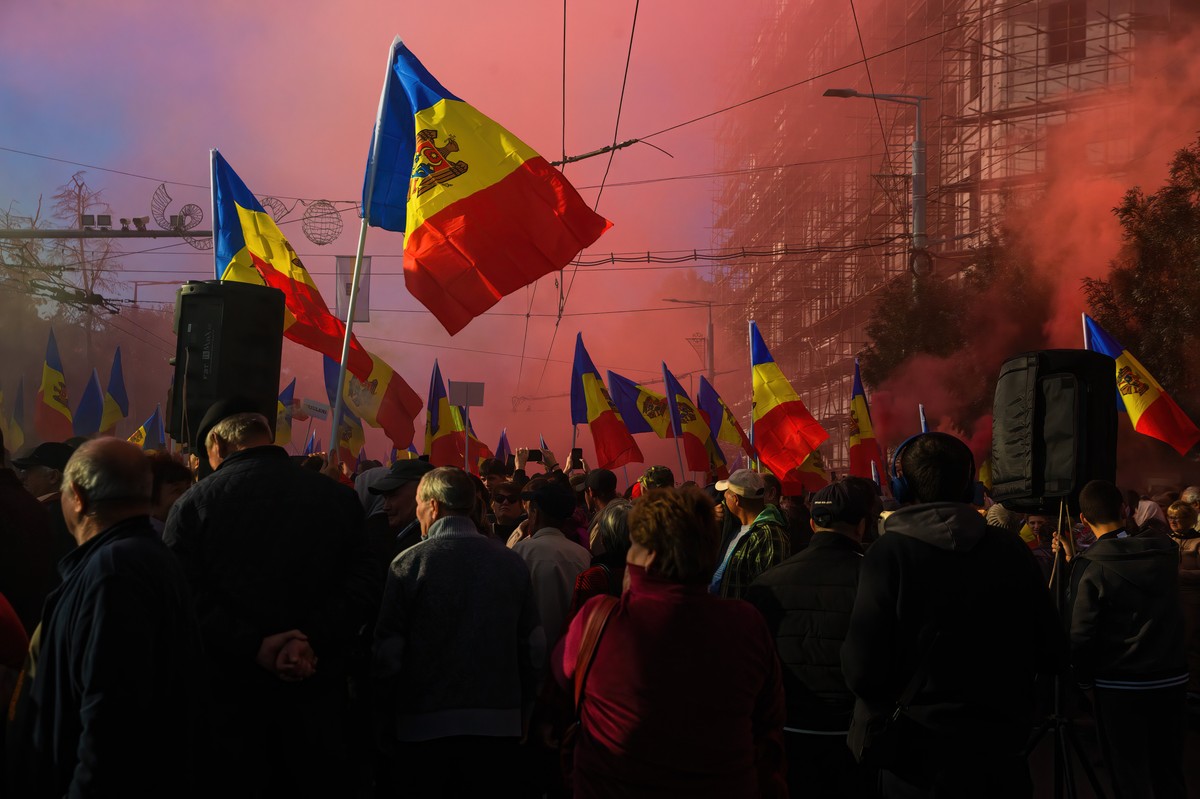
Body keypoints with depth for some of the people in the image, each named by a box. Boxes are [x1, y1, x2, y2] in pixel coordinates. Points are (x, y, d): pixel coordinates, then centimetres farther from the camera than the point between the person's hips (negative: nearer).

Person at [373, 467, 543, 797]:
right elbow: (535, 648, 3)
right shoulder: (513, 563, 0)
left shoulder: (408, 563, -9)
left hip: (424, 729, -3)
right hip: (500, 726, 3)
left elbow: (388, 652, -9)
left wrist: (390, 714, 5)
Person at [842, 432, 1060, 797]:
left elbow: (863, 668, -18)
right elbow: (1049, 655, 4)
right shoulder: (1012, 550, -3)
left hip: (919, 756, -3)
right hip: (1002, 751, 4)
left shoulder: (889, 552, -15)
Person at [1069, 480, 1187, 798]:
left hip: (1119, 685, -4)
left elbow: (1080, 634, -16)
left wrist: (1085, 680, 0)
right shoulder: (1166, 553, -1)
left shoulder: (1090, 566, -14)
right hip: (1171, 679, 4)